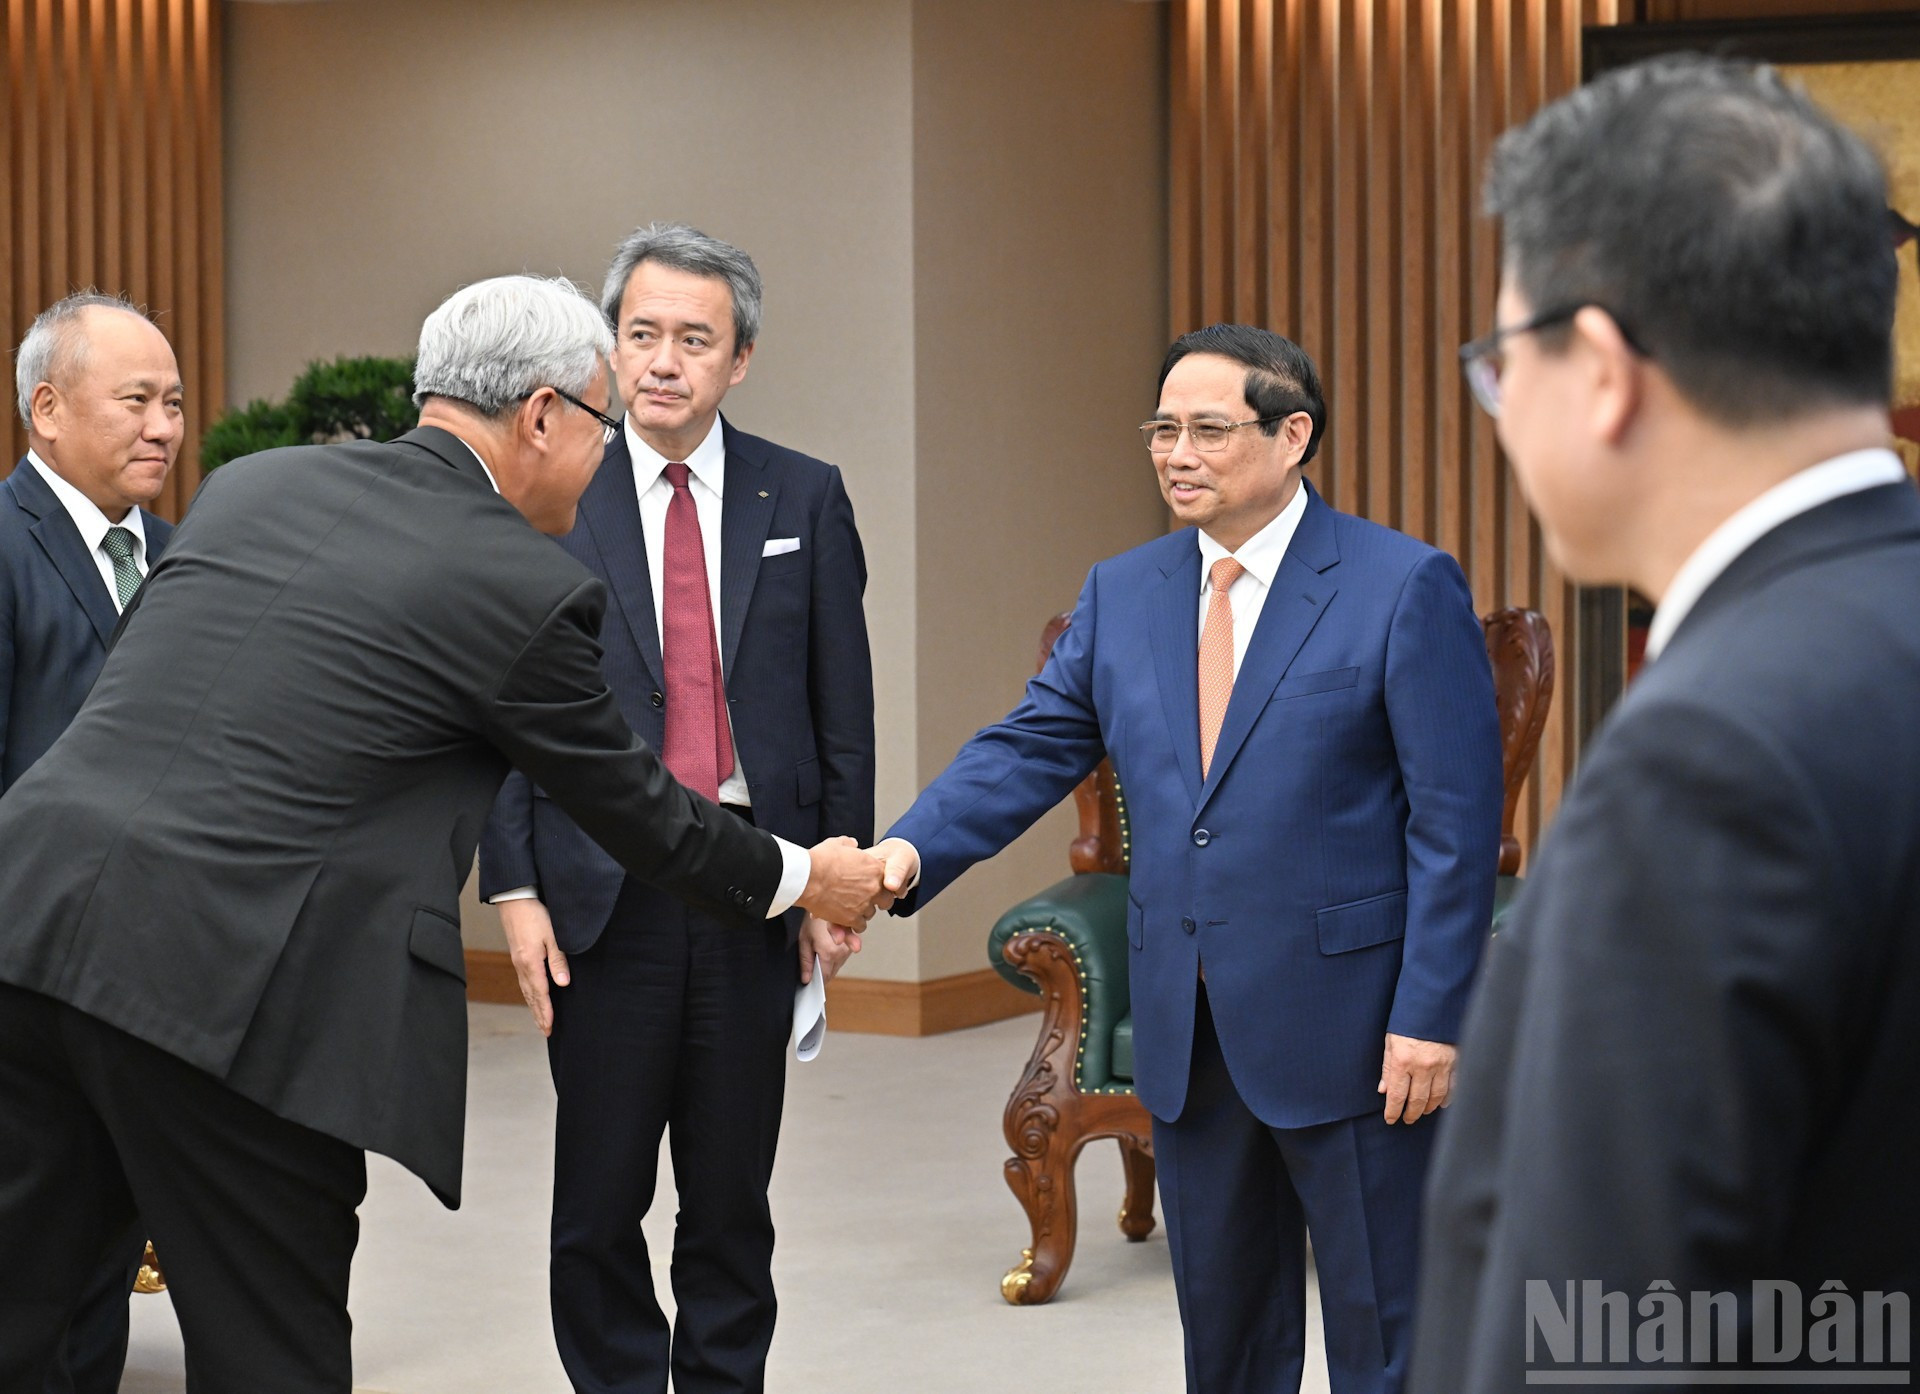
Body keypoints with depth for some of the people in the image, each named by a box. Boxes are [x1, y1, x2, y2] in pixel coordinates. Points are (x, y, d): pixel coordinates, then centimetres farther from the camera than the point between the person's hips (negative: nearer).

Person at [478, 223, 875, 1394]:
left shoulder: (805, 500, 5)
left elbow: (843, 709, 5)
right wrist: (514, 887, -6)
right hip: (605, 895, -1)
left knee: (734, 1196, 11)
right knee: (599, 1198, 6)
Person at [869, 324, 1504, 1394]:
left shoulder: (1407, 586, -8)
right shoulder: (1123, 594, 9)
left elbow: (1457, 819, -10)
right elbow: (1032, 747, 4)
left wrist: (1430, 1015, -15)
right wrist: (914, 848, -14)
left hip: (1351, 1021, -5)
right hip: (1189, 1027, 5)